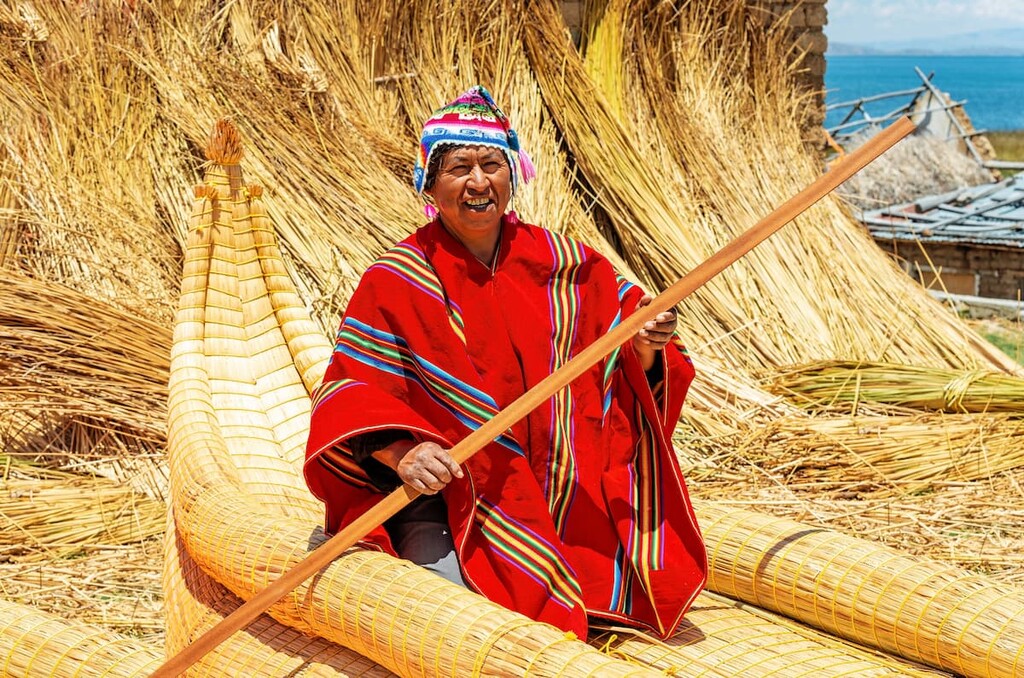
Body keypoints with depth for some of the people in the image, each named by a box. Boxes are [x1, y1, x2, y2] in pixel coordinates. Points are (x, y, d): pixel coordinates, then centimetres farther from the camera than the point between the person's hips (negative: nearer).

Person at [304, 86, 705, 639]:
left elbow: (627, 383, 10)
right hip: (451, 495, -2)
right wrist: (401, 453, -26)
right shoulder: (396, 282, 0)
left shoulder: (562, 263, 7)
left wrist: (643, 350, -14)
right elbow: (351, 394, -7)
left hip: (576, 497, 3)